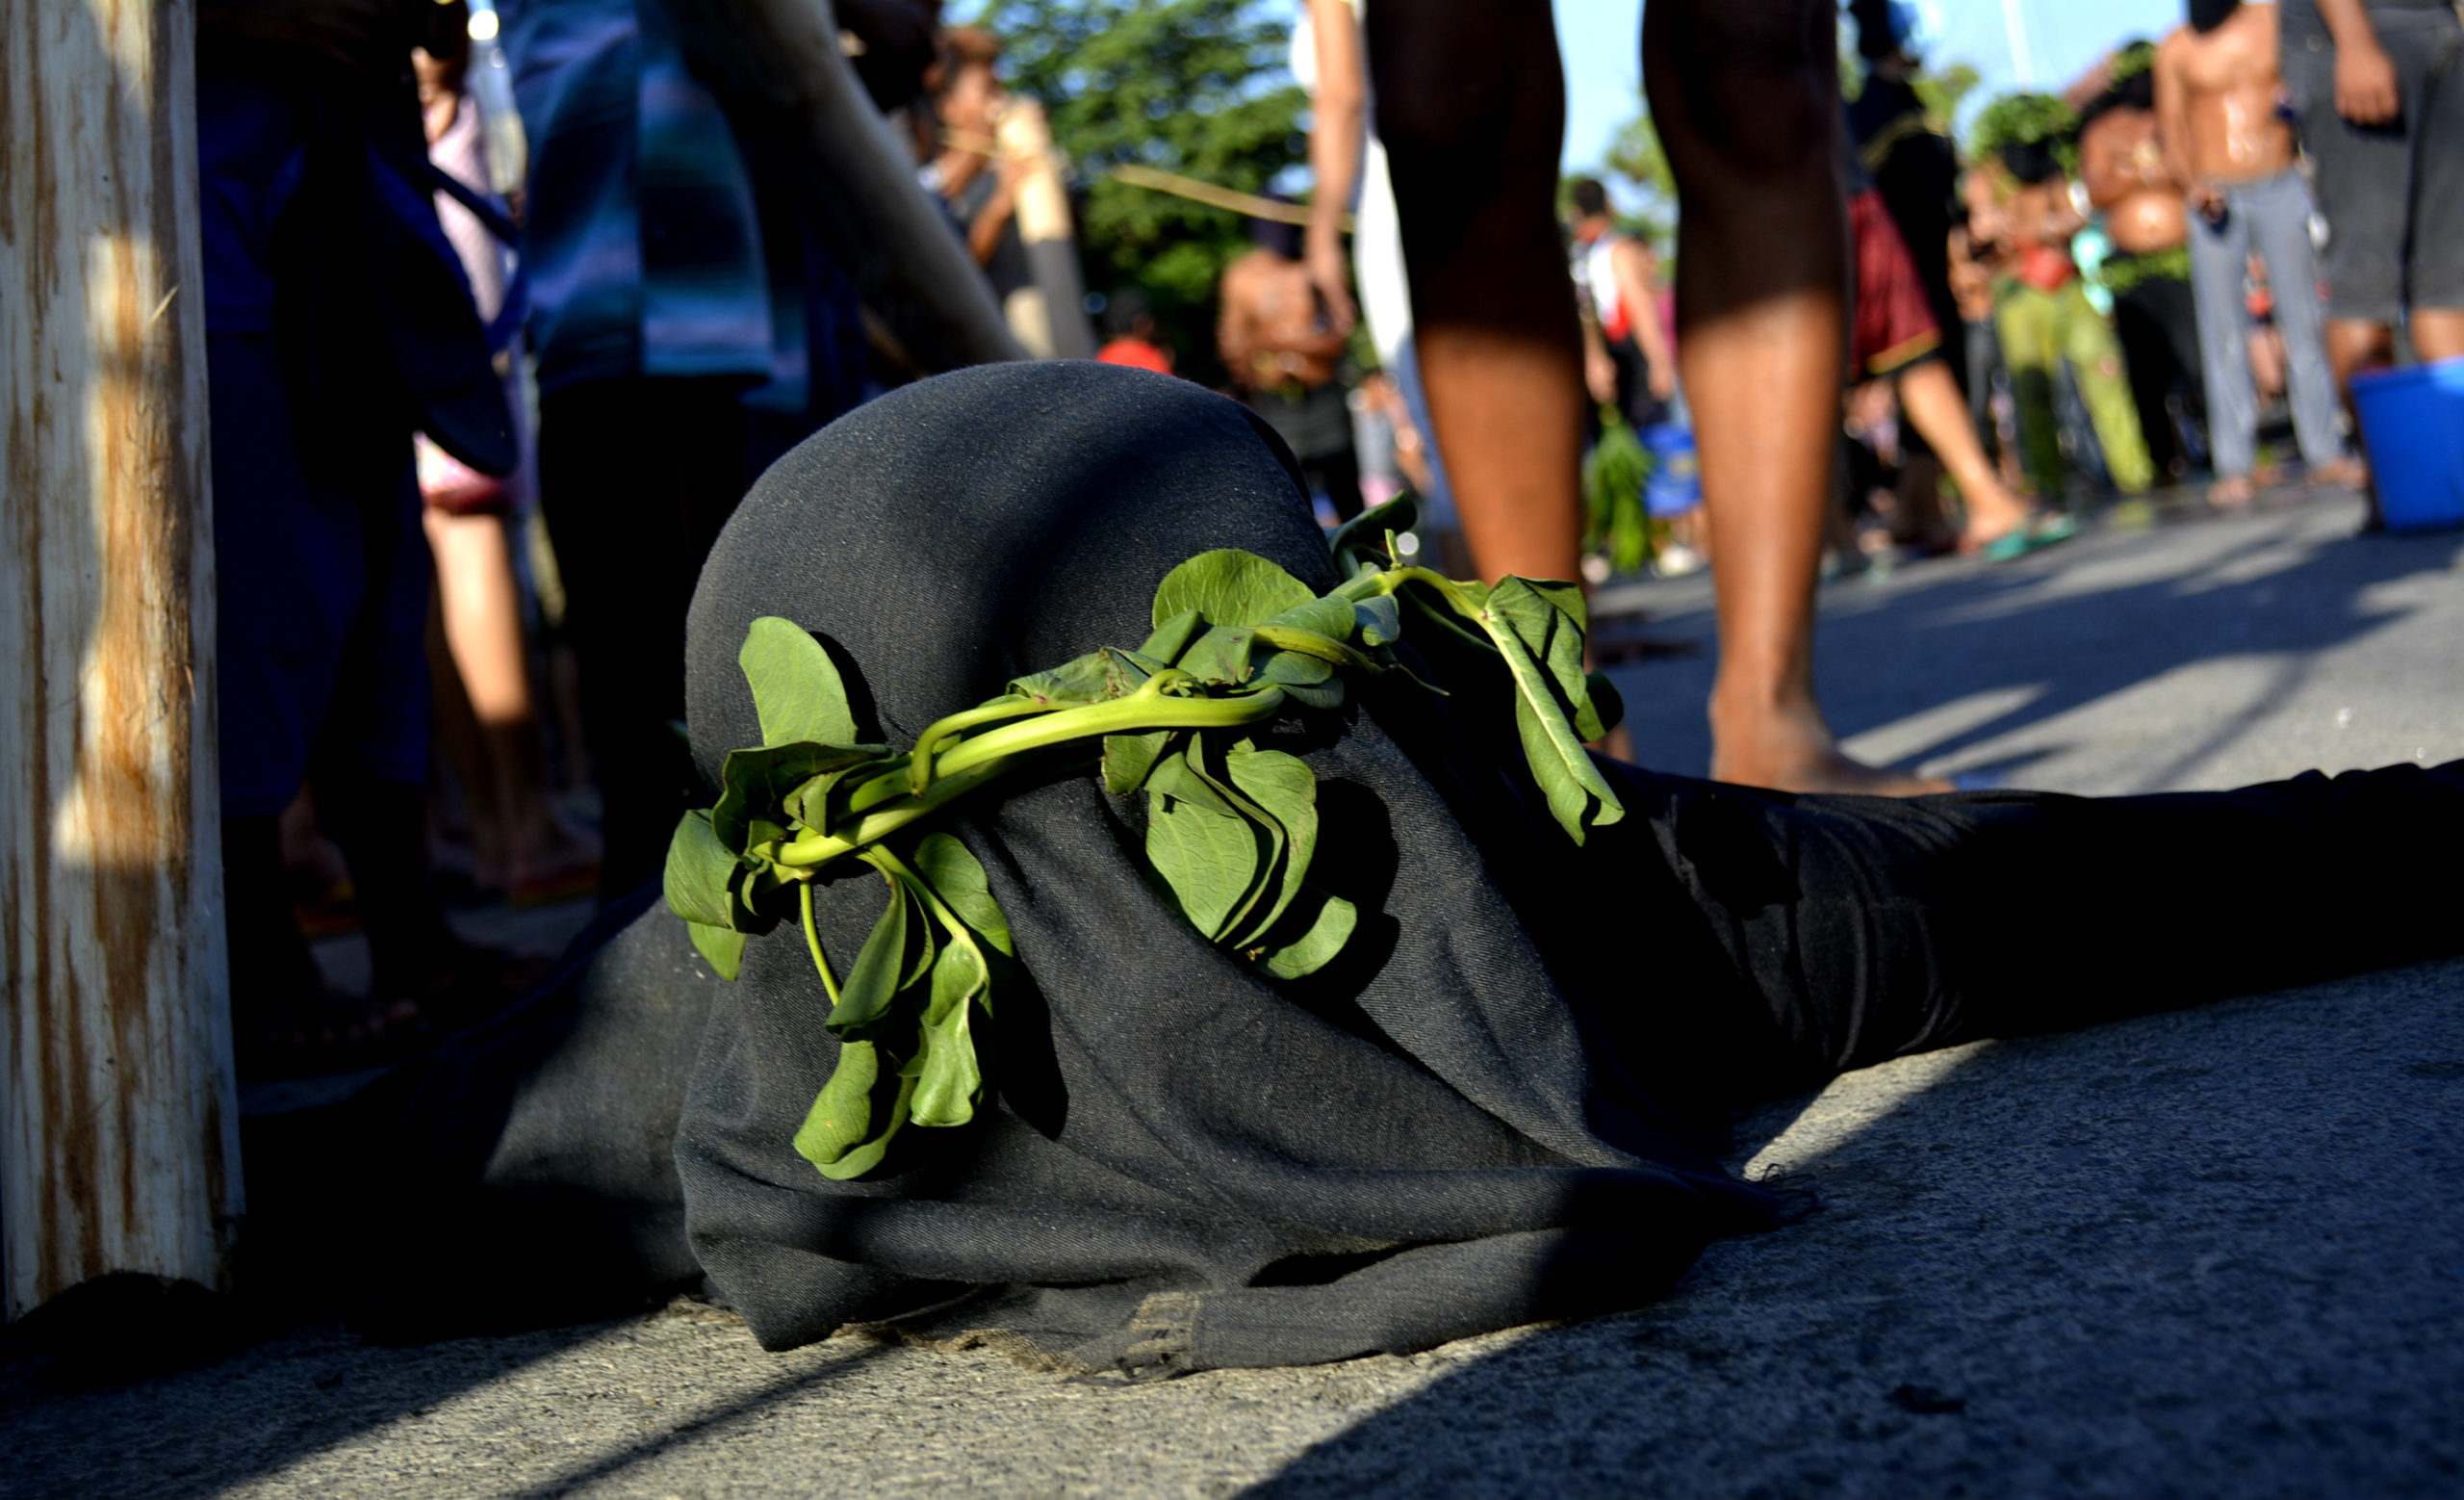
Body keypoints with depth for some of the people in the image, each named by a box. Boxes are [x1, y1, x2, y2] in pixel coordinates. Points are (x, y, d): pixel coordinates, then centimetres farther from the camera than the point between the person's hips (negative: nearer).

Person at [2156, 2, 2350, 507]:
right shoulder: (2174, 48, 4)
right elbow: (2174, 130, 7)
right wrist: (2193, 183, -10)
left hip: (2282, 189, 1)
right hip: (2217, 199, 0)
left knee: (2303, 318, 1)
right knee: (2223, 331, -4)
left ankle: (2325, 450, 7)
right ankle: (2234, 465, -2)